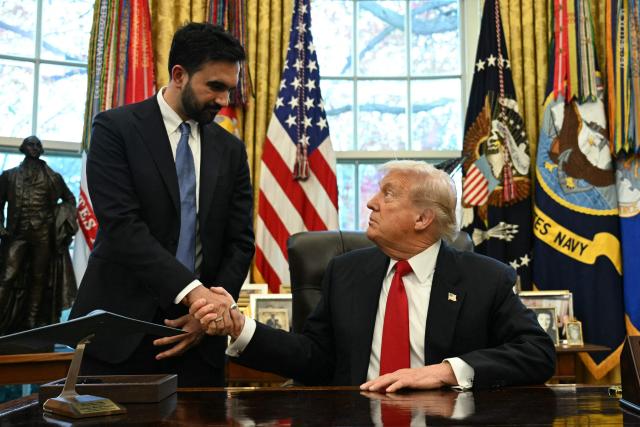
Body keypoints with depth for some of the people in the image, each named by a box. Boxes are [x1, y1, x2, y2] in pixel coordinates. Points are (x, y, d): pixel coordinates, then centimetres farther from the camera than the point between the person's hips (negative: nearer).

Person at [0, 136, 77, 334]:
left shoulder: (53, 177, 9)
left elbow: (69, 199, 19)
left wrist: (64, 224, 6)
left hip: (44, 235, 1)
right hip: (17, 234, -1)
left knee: (39, 279, 5)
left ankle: (32, 323, 13)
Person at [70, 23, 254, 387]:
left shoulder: (231, 149, 9)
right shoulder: (115, 128, -4)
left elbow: (240, 243, 7)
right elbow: (121, 225, -16)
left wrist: (212, 308, -8)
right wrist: (192, 290, -25)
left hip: (197, 330, 4)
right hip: (121, 325, -3)